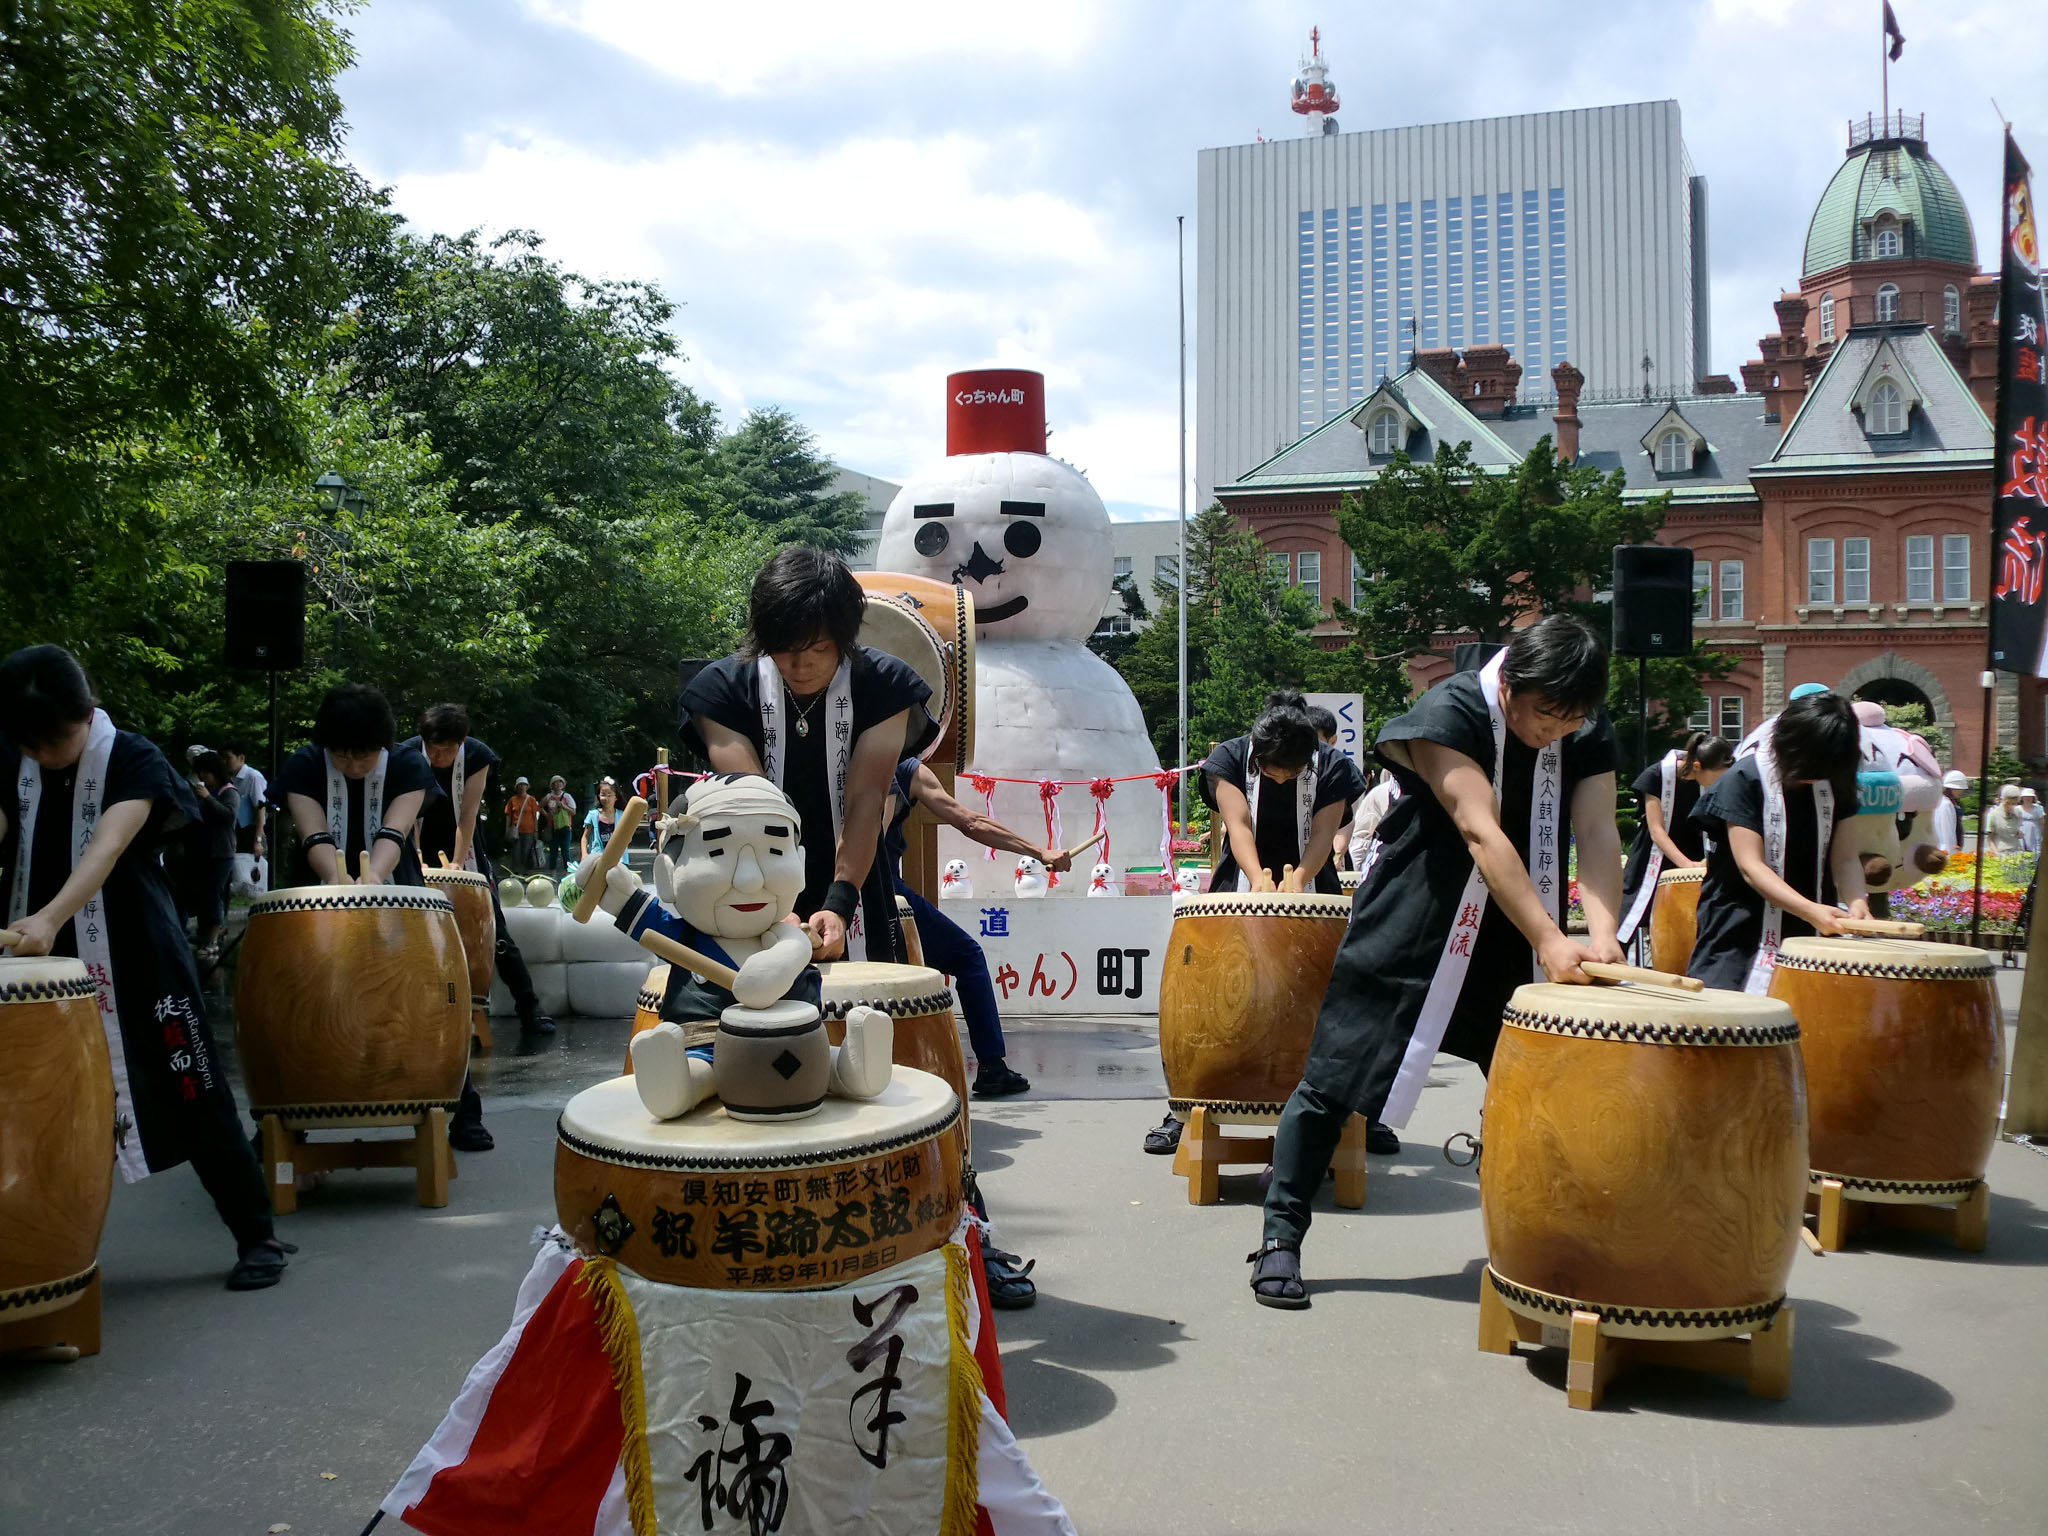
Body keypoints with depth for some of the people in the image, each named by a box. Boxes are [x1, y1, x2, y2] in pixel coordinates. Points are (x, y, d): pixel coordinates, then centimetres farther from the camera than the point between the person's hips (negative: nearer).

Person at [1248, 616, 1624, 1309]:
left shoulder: (1589, 734, -3)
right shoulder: (1451, 712, -21)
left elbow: (1598, 833, -13)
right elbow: (1481, 833, -29)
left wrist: (1602, 933, -31)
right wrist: (1551, 941, -37)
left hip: (1510, 939, 5)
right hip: (1410, 924, -5)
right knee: (1334, 1075, -4)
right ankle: (1281, 1238, 5)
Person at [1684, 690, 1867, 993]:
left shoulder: (1834, 784, 7)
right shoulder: (1745, 779, -10)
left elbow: (1845, 857, 4)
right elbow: (1750, 866, -16)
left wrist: (1856, 901, -18)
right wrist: (1810, 910, -28)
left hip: (1806, 937, 5)